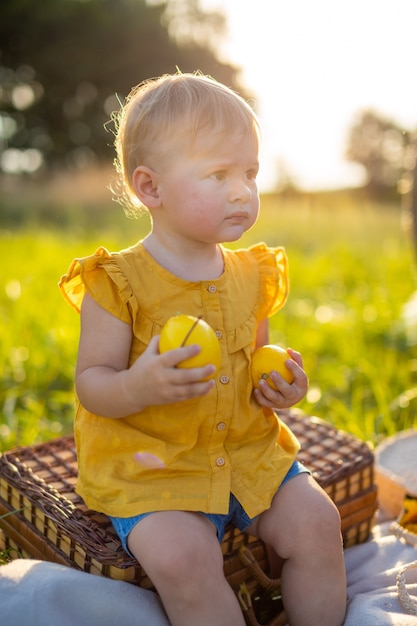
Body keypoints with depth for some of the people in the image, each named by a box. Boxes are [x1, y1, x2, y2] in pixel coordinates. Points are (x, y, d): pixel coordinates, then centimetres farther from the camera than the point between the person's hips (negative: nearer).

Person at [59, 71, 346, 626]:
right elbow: (91, 384, -10)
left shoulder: (252, 275, 5)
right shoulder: (118, 284, -12)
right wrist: (138, 385, -31)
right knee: (181, 554, -26)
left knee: (316, 520, -10)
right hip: (148, 465, -4)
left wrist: (282, 384, -3)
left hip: (247, 451, 5)